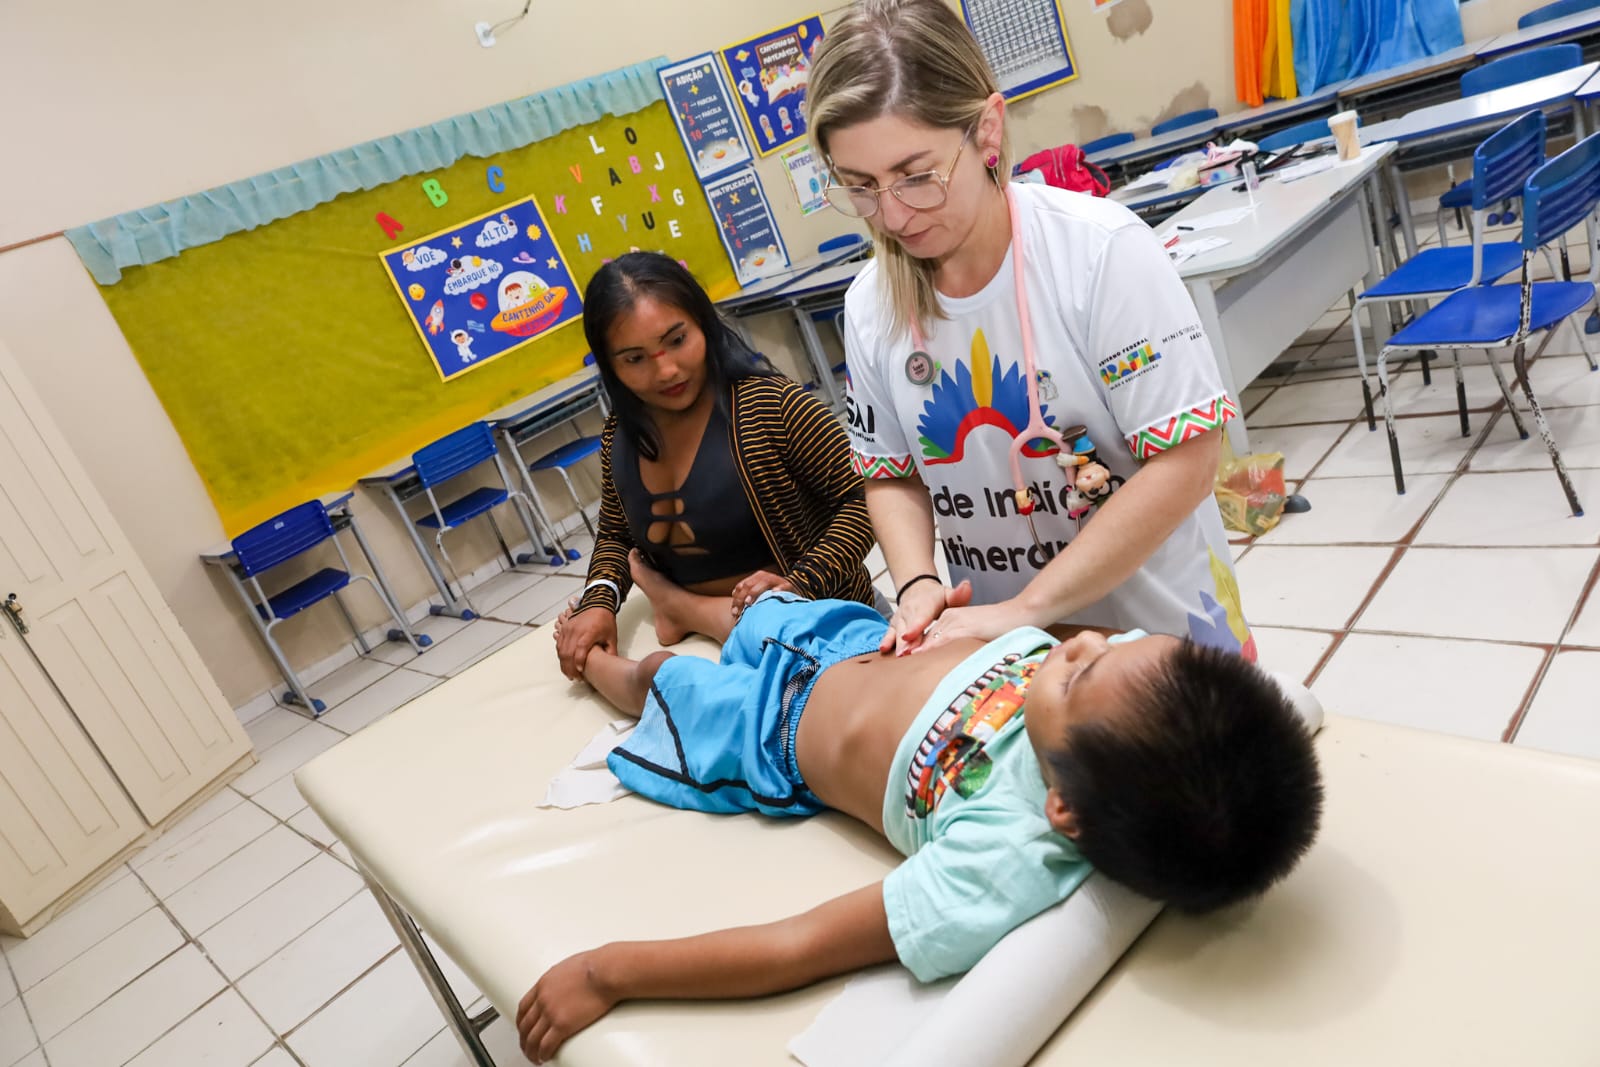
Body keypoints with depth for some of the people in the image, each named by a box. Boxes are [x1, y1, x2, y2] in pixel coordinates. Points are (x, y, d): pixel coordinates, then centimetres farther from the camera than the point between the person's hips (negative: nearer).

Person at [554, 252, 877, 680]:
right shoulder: (620, 438, 3)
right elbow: (615, 536, 17)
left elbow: (865, 497, -11)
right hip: (705, 633, 4)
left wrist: (802, 584, -21)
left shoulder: (769, 405, -15)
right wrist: (599, 602, -1)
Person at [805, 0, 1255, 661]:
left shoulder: (1101, 250, -21)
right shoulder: (869, 306, -6)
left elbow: (1184, 463, -21)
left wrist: (1026, 607, -24)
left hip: (1161, 625, -3)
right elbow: (893, 477, 4)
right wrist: (917, 585, -15)